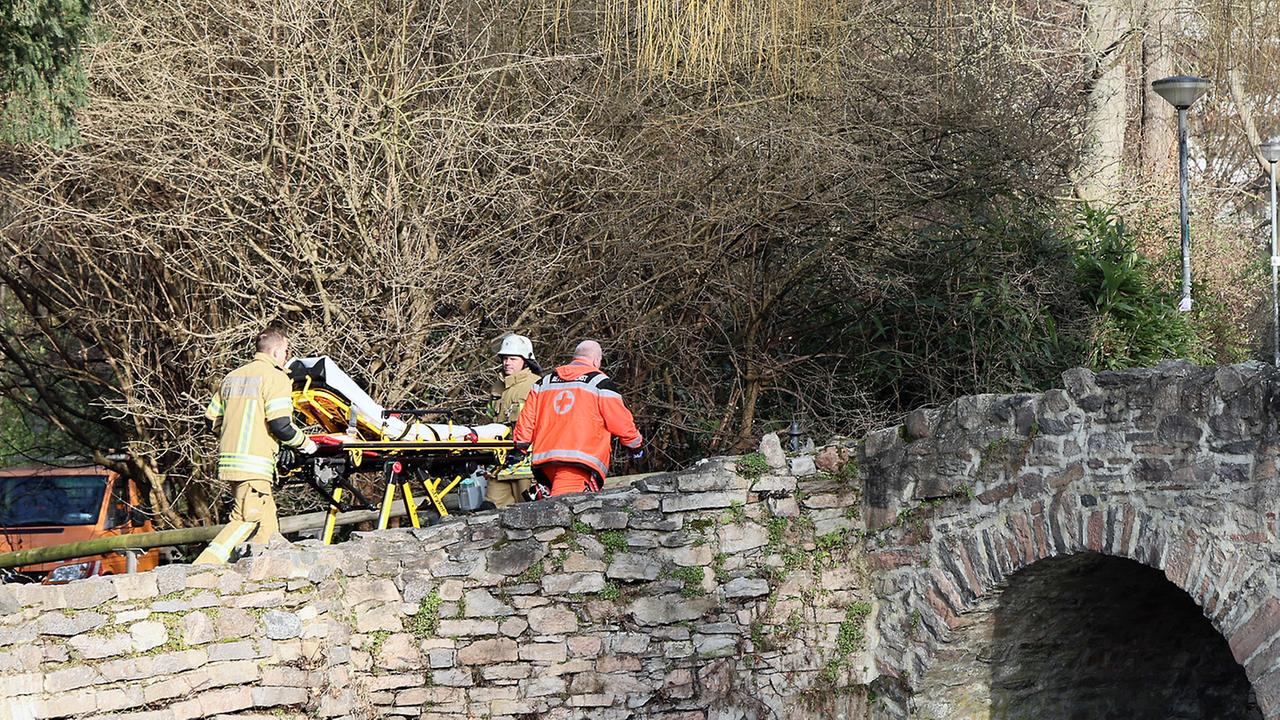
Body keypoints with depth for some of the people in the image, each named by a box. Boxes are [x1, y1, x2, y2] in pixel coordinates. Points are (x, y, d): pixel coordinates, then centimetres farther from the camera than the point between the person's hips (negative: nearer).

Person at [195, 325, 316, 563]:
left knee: (267, 521, 15)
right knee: (246, 520, -10)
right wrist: (304, 443, 2)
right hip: (254, 462, -9)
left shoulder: (233, 376, 17)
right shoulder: (276, 377, -6)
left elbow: (212, 420, 19)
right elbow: (280, 425, -15)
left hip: (228, 458, 9)